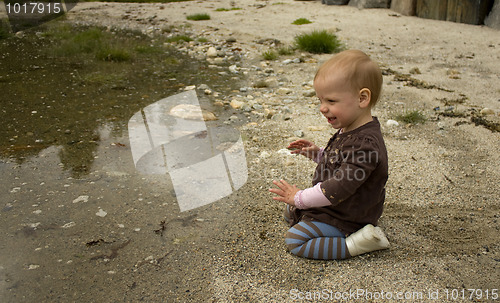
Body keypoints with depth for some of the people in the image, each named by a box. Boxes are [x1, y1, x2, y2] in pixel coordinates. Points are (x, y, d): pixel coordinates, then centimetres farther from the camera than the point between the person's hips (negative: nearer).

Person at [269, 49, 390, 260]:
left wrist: (300, 198, -23)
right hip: (331, 204, 10)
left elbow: (339, 188, -33)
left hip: (344, 217, -10)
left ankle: (354, 243, -10)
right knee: (290, 212, 22)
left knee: (295, 242, -14)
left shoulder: (364, 144, -34)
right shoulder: (349, 129, -2)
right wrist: (317, 154, 0)